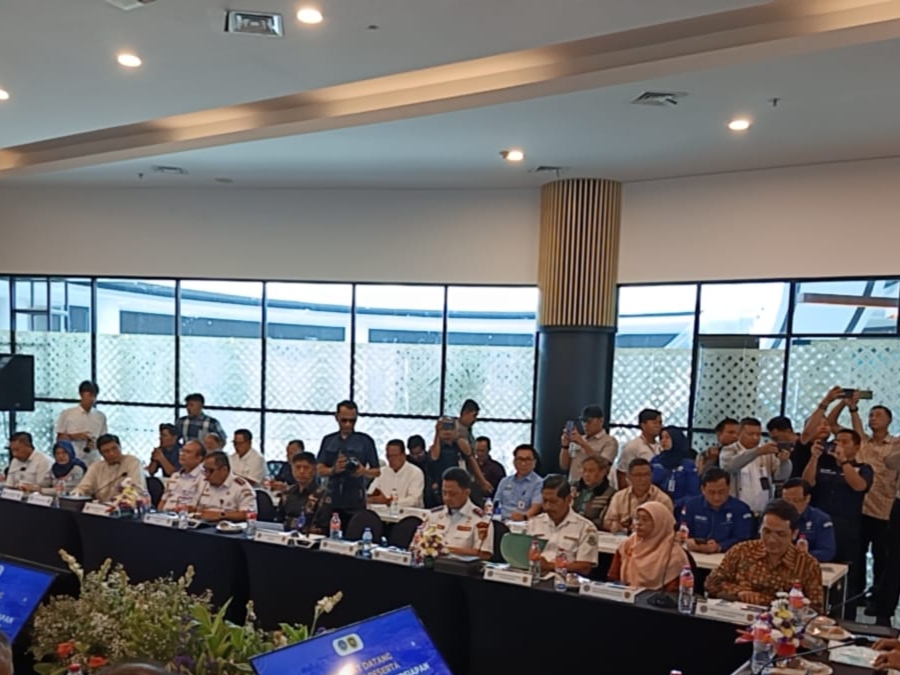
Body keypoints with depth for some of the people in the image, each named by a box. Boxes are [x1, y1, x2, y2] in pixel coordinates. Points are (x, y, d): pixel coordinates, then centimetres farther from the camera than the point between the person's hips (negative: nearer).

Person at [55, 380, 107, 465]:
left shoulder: (101, 417, 8)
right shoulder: (67, 413, 3)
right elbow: (60, 438, 6)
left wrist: (96, 444, -10)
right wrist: (74, 436, -12)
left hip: (93, 462, 2)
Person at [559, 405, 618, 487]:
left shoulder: (610, 442, 0)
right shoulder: (576, 441, 13)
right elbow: (564, 466, 12)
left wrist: (583, 444, -18)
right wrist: (565, 446, -3)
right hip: (573, 486, 4)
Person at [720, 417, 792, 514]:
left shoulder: (767, 453, 12)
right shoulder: (729, 451, -1)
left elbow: (781, 476, 0)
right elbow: (730, 465, -24)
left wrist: (784, 461, -22)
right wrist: (758, 451, -34)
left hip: (764, 513, 4)